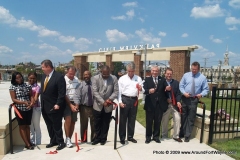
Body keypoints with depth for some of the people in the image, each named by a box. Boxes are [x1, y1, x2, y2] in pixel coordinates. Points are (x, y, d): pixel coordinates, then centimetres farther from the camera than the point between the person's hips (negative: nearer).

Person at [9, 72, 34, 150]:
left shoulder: (27, 86, 4)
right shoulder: (12, 87, -5)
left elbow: (31, 95, 4)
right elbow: (14, 99, -9)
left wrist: (32, 102, -17)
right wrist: (24, 102, -22)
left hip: (28, 109, 3)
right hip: (19, 109, -3)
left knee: (27, 125, 11)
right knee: (22, 126, 3)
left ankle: (29, 142, 20)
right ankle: (27, 144, 9)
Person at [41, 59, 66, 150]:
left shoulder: (59, 77, -15)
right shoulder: (44, 76, 11)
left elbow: (62, 93, -17)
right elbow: (42, 90, 15)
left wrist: (58, 104, -20)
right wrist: (42, 103, 10)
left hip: (54, 107, -7)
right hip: (45, 107, 7)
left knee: (57, 126, 5)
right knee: (49, 126, 16)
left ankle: (60, 142, 19)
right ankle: (53, 141, 31)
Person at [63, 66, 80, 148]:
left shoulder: (76, 80, 5)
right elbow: (64, 95, -12)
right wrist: (71, 105, -14)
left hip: (75, 103, 5)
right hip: (66, 103, -4)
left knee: (73, 122, 6)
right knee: (68, 119, -17)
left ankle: (69, 139, 17)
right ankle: (67, 139, -4)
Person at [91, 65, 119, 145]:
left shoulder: (114, 78, -2)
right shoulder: (95, 78, -6)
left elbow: (116, 91, -3)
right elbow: (95, 92, -12)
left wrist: (110, 99, -19)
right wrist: (103, 102, -19)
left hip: (108, 106, 1)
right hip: (98, 105, -1)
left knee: (105, 124, 11)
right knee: (97, 123, 9)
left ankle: (103, 138, 27)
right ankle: (98, 138, 27)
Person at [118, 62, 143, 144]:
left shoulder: (138, 78, 8)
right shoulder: (122, 78, 2)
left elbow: (142, 89, 6)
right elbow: (119, 91, -1)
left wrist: (140, 88, -17)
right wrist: (120, 101, -10)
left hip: (134, 100, 2)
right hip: (125, 99, -2)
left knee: (132, 119, 12)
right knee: (123, 119, 4)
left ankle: (130, 136, 26)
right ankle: (122, 137, 15)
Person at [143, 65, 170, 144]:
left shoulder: (162, 80, 8)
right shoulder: (147, 80, 2)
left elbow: (166, 88, -7)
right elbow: (144, 90, -12)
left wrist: (167, 88, -30)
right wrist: (149, 91, -33)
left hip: (160, 104, 2)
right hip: (150, 104, -2)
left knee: (158, 121, 11)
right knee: (149, 121, 7)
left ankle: (156, 136, 25)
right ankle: (148, 137, 20)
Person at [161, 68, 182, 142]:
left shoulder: (176, 82, 7)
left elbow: (178, 93, 1)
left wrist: (178, 101, -14)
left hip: (175, 104, 2)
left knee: (177, 119, -4)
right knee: (164, 121, 9)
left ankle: (176, 136, 11)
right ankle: (164, 135, 27)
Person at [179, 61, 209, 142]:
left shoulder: (202, 77, -2)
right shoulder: (186, 75, 2)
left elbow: (206, 89, 1)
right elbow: (181, 85, 4)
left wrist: (201, 94, -18)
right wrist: (184, 93, -12)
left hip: (194, 100, -1)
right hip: (185, 98, 2)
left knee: (191, 118, 5)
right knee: (183, 116, 12)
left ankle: (187, 136, 16)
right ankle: (181, 133, 29)